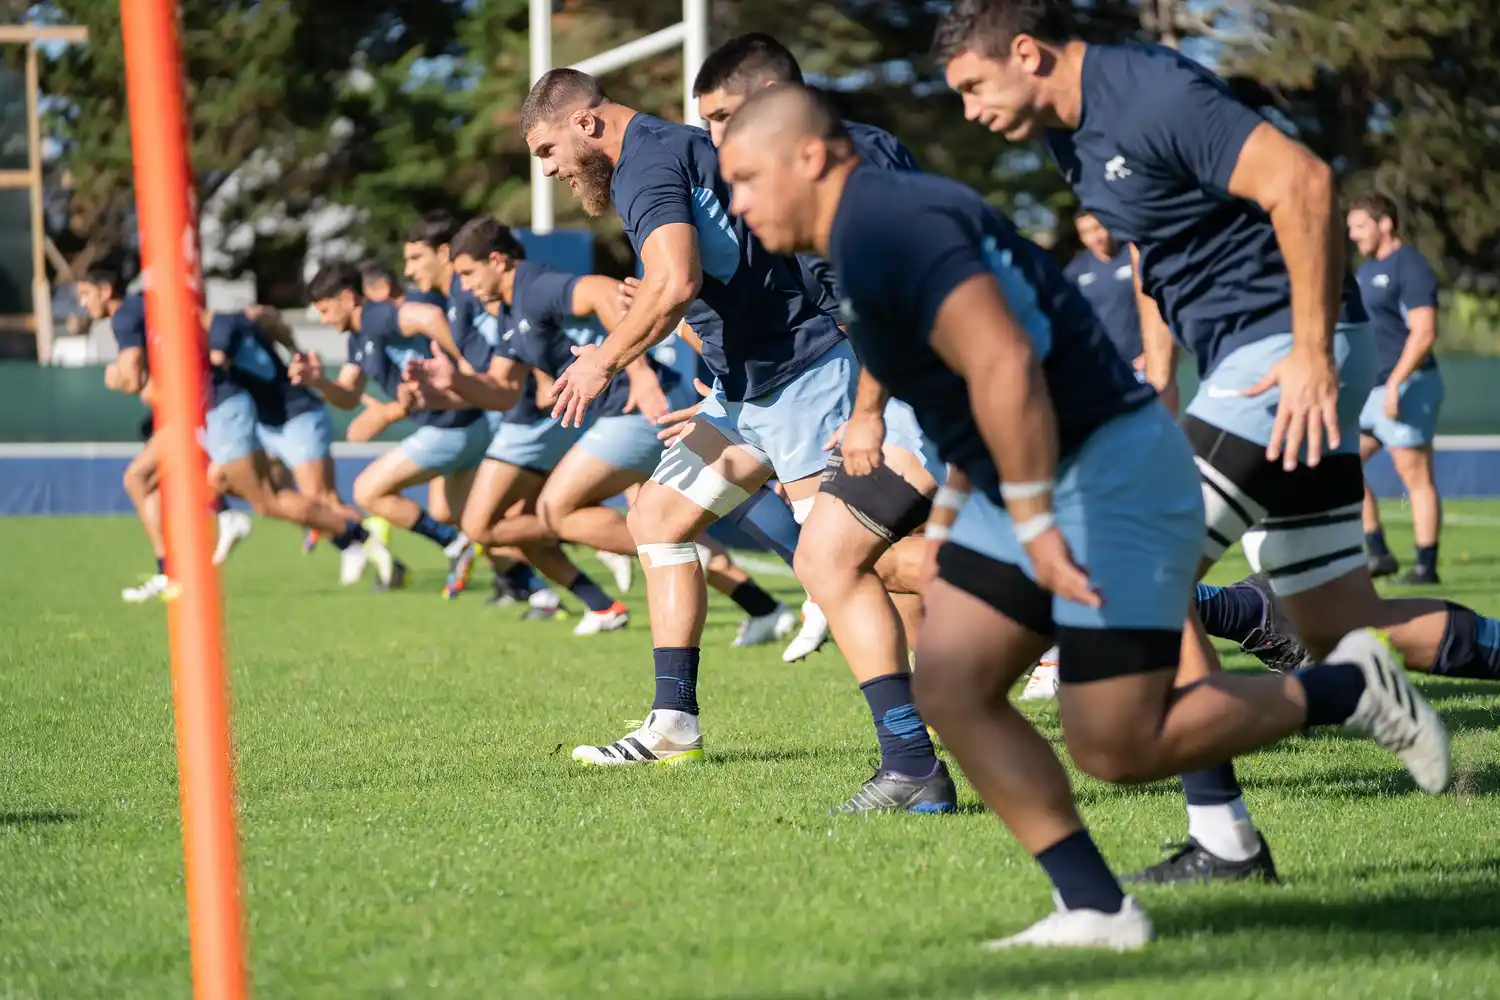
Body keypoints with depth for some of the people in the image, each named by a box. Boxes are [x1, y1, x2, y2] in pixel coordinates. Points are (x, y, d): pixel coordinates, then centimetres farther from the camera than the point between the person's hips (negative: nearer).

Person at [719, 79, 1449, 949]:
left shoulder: (887, 231, -19)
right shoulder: (881, 220, 14)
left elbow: (1006, 367, -30)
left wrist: (1032, 520, -29)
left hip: (1108, 471, -10)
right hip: (1036, 484, 10)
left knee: (1119, 749, -8)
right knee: (949, 686, 0)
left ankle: (1347, 687, 8)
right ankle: (1097, 909, 2)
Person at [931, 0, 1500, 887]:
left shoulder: (1151, 95, -18)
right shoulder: (1075, 133, 13)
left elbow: (1303, 182, -25)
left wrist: (1313, 354, -25)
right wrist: (1157, 385, 19)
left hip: (1290, 357, -10)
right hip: (1248, 360, 10)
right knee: (1339, 629, 11)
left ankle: (1224, 840, -9)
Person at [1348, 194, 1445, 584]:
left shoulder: (1410, 267, -12)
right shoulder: (1367, 269, 17)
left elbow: (1424, 333, -20)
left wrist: (1394, 384, -25)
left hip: (1407, 387, -10)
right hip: (1368, 389, 10)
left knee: (1416, 477, -6)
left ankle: (1427, 566, -1)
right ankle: (1378, 554, 8)